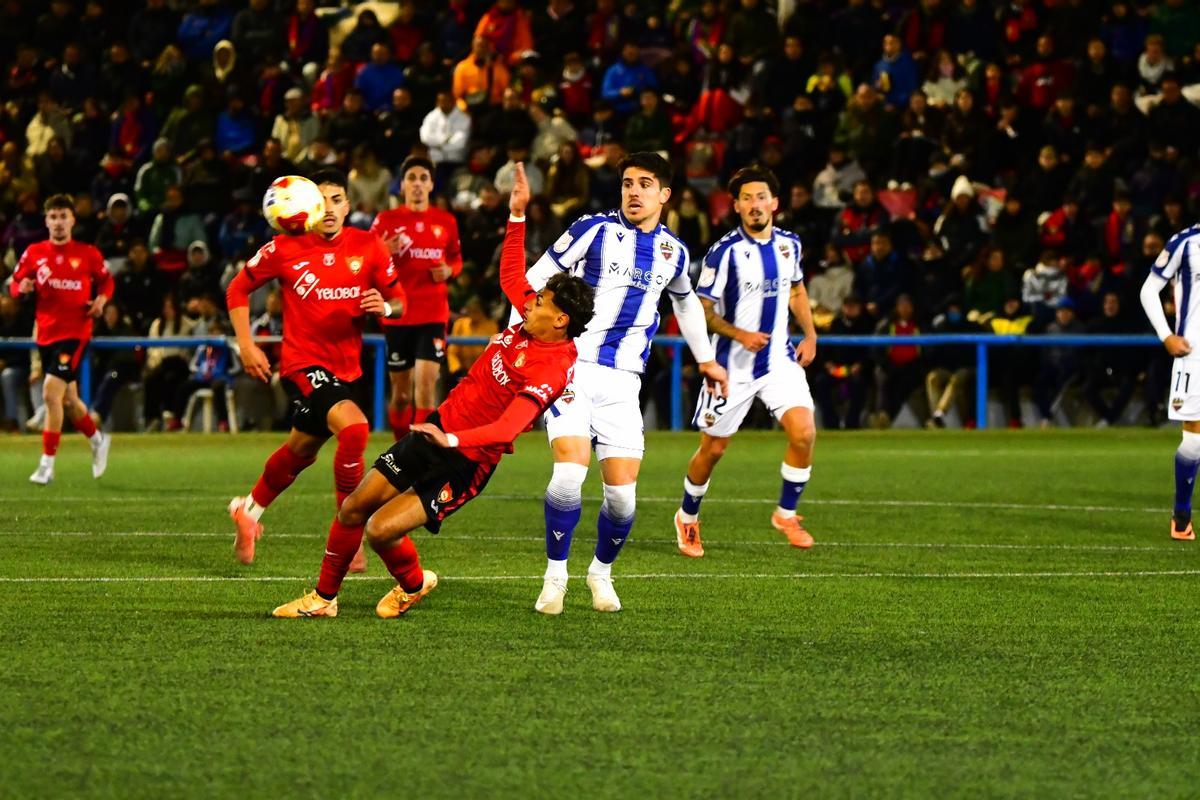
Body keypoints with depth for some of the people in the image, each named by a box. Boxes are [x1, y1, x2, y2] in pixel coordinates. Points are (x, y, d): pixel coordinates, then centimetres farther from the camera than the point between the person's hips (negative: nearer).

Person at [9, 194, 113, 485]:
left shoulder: (88, 254, -2)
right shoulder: (34, 253, 4)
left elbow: (106, 281, 13)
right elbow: (16, 285, 9)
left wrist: (101, 299, -7)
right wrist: (23, 288, -14)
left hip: (75, 332, -5)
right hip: (46, 333, 5)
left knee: (51, 393, -18)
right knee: (67, 399, 15)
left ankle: (47, 464, -12)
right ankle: (98, 440, 42)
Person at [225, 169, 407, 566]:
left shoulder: (368, 246, -2)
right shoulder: (285, 249, -8)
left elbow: (398, 300, 6)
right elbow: (238, 289, 5)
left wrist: (384, 306, -18)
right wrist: (246, 345, -2)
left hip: (345, 366, 5)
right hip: (303, 363, -5)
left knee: (301, 450, 20)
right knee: (354, 427, -28)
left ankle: (248, 510, 46)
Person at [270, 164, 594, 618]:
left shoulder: (553, 368, -24)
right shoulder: (531, 320, 0)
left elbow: (507, 427, -33)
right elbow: (511, 275, 20)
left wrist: (453, 440, -44)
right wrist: (517, 215, 16)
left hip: (465, 462, -8)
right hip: (439, 430, 8)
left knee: (381, 530, -16)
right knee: (353, 510, 7)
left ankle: (413, 584, 16)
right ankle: (323, 598, 25)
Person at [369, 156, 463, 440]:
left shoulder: (446, 222, 6)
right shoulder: (386, 221, 1)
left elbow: (457, 259, 19)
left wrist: (449, 270, -4)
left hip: (433, 314, 0)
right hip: (397, 314, 0)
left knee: (426, 381, -15)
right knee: (401, 392, 6)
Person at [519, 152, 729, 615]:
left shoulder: (673, 252, 11)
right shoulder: (593, 231, -4)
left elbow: (685, 301, 32)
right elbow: (535, 280, -1)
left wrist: (704, 358, 36)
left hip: (622, 383, 4)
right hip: (571, 367, -4)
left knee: (622, 494, -5)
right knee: (570, 472, -22)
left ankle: (601, 572, 23)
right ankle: (555, 575, -3)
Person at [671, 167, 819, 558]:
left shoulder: (789, 244, 3)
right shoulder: (725, 251, -14)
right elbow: (701, 309, -10)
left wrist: (810, 335, 10)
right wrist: (739, 334, -23)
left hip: (780, 359, 4)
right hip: (733, 365, -4)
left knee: (804, 432, -15)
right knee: (713, 449, 6)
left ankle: (786, 514, 5)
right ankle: (687, 517, 31)